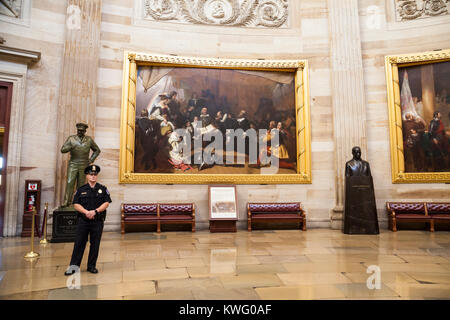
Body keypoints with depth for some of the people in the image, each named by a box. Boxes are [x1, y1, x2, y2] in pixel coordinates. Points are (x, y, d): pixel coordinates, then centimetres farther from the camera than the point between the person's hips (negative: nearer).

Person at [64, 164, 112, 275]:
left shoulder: (103, 189, 6)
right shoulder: (81, 189, 7)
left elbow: (106, 203, -2)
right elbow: (76, 204, 0)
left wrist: (95, 211, -15)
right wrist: (86, 212, -15)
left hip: (98, 221, 0)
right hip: (83, 220, 0)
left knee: (95, 244, 5)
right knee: (79, 243, 1)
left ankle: (91, 266, 16)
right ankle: (74, 265, 10)